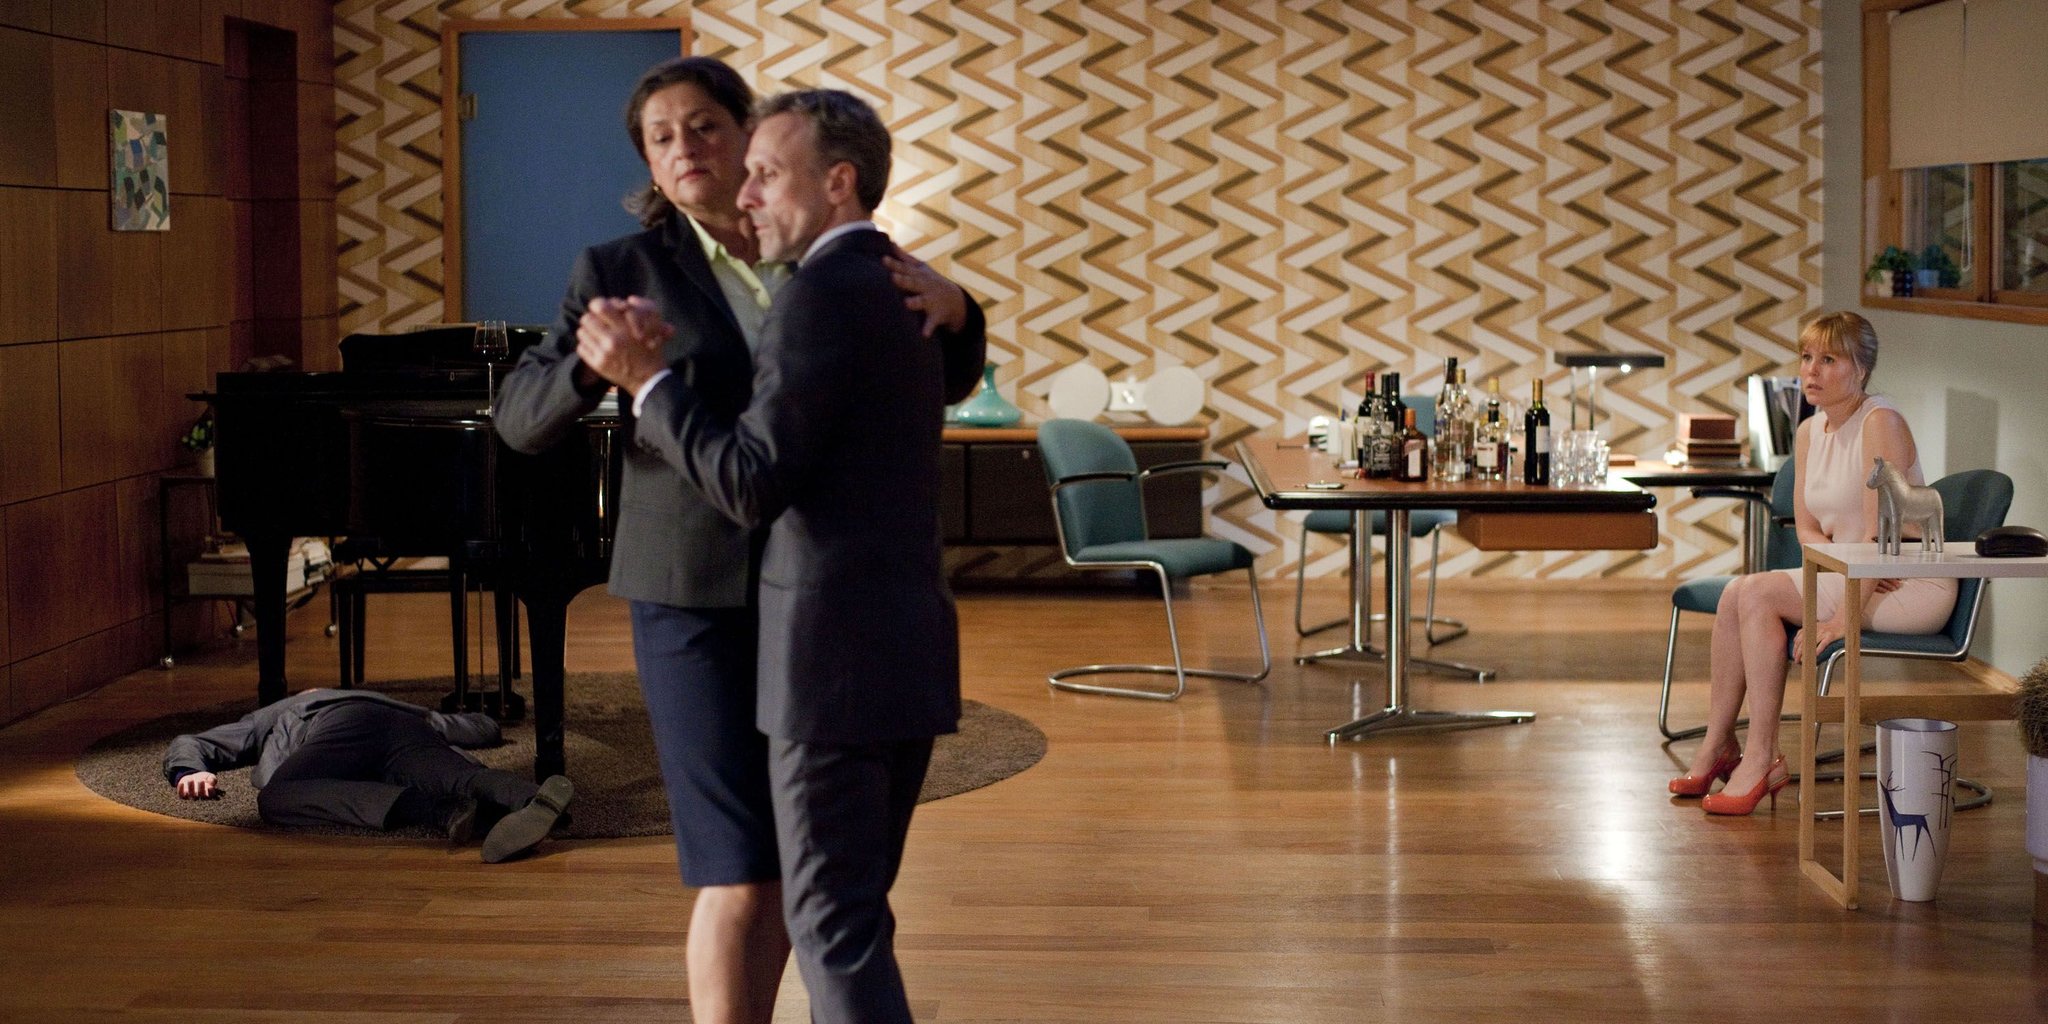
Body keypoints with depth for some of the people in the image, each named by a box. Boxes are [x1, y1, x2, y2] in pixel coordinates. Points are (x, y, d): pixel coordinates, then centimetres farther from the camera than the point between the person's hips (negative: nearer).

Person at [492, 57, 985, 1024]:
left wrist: (951, 306, -16)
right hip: (696, 590, -4)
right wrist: (597, 365, -27)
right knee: (740, 868, -9)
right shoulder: (624, 268, -4)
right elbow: (520, 417, -6)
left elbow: (948, 381, 7)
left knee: (789, 856, 12)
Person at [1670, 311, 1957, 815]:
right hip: (1855, 575, 8)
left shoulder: (1881, 423, -16)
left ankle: (1761, 759, -17)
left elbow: (1880, 534, -22)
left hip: (1914, 587, -8)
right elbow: (1807, 528, 9)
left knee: (1759, 593, -22)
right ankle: (1717, 745, -5)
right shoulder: (1809, 432, 9)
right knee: (1737, 593, -11)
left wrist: (1842, 618, -25)